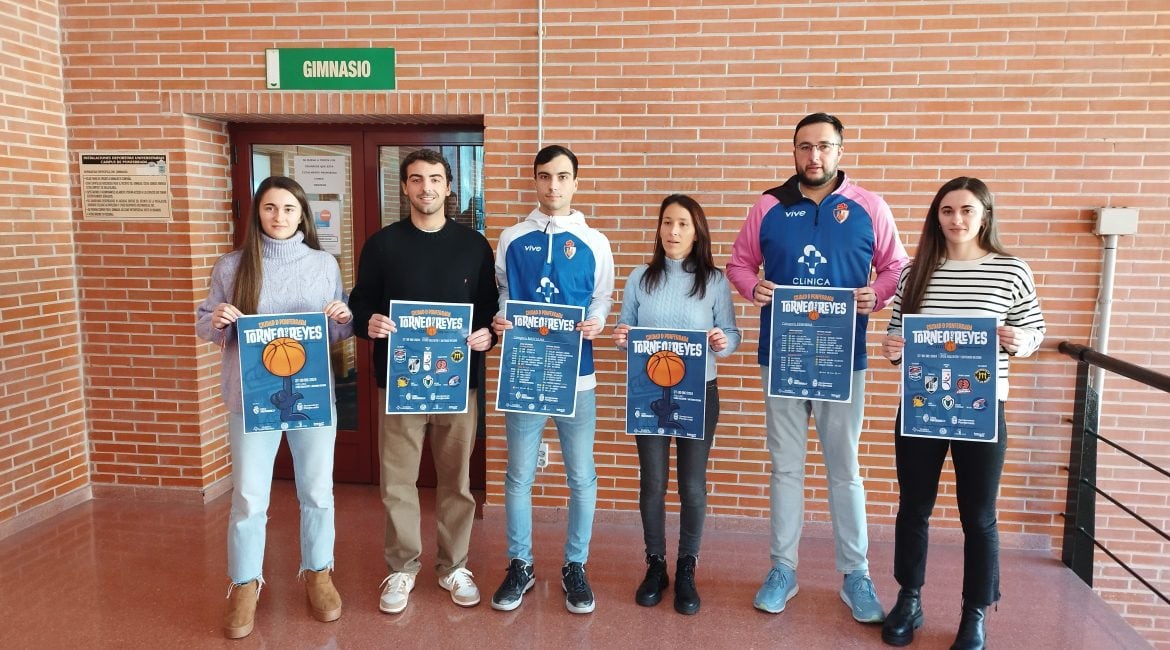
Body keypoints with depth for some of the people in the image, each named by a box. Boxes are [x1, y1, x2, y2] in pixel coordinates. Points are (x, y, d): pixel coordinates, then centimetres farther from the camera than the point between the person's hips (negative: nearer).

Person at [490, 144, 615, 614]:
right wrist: (497, 321, -10)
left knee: (581, 476, 6)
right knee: (518, 476, 8)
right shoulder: (512, 239, 7)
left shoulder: (594, 242, 5)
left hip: (576, 375, 0)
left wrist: (595, 323, -14)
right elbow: (500, 294, 10)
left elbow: (603, 298, 7)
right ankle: (519, 566, 25)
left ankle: (575, 567, 24)